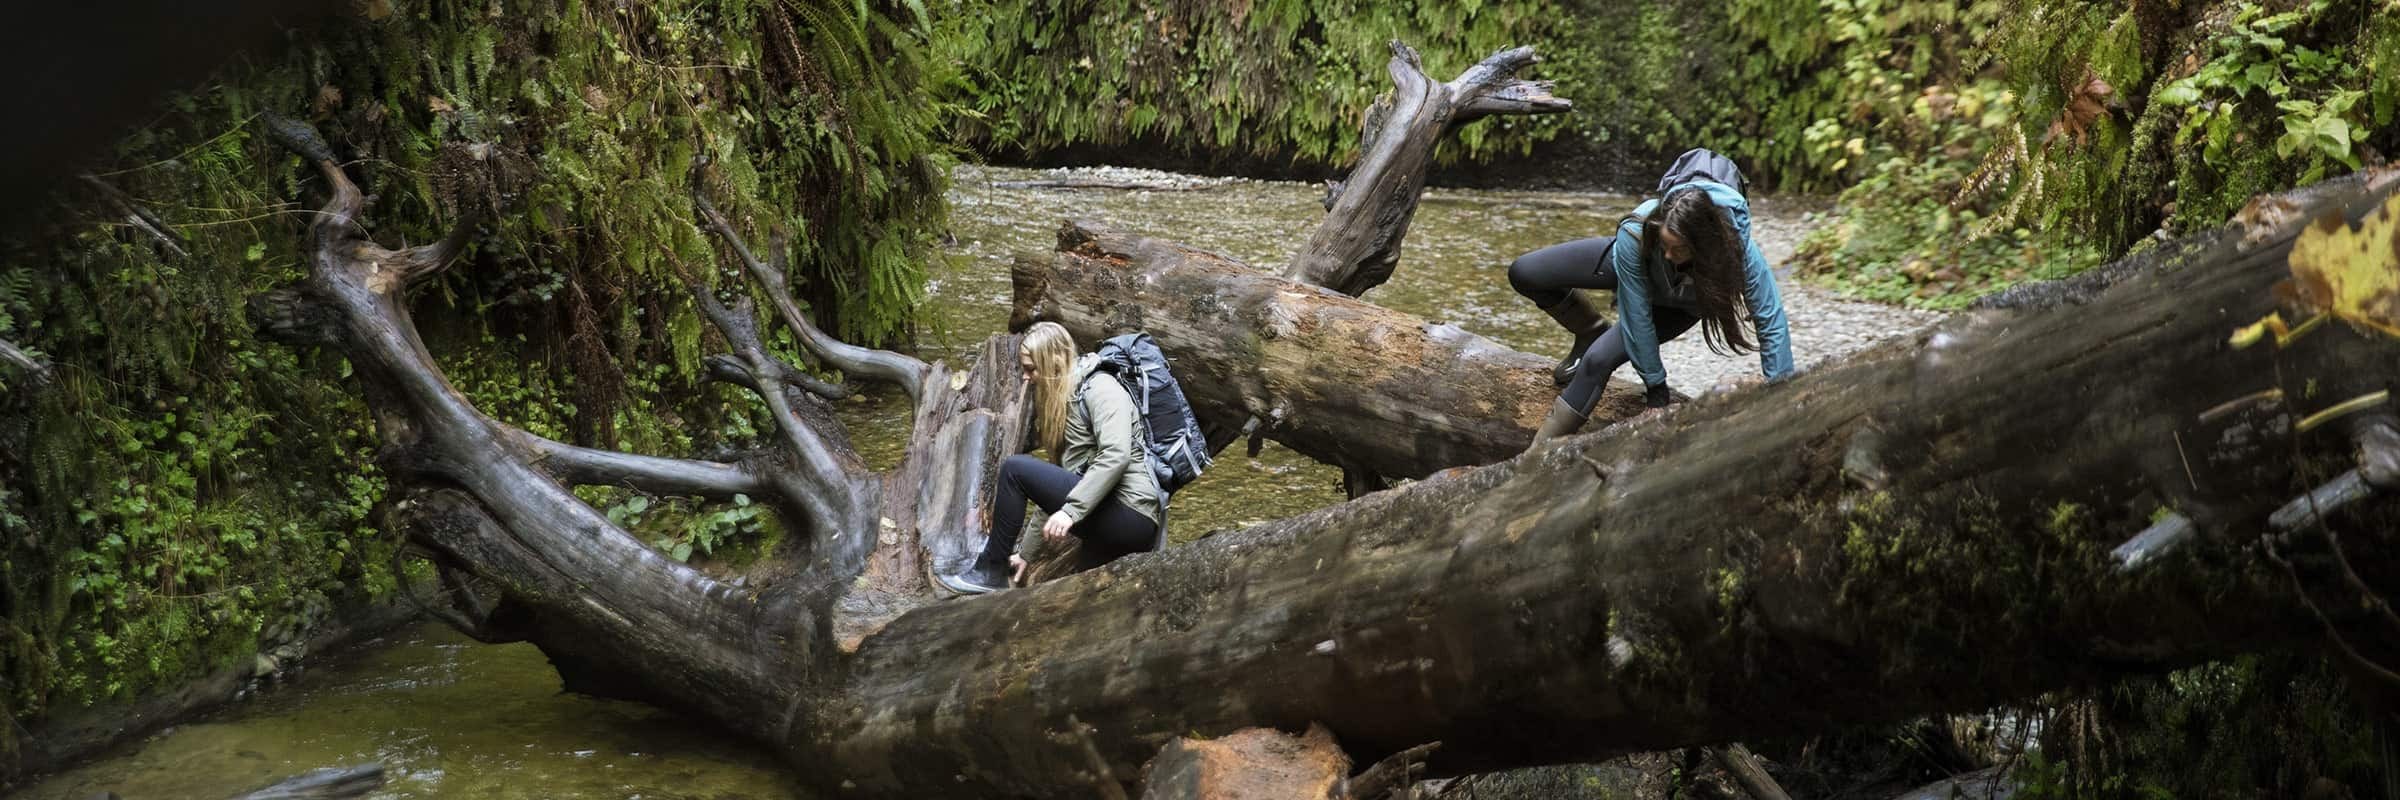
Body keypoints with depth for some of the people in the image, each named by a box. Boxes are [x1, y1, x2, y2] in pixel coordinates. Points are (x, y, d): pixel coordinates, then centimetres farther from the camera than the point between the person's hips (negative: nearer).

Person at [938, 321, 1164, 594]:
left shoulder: (1100, 388, -6)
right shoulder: (1061, 402, 22)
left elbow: (1116, 456, -22)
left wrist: (1071, 510, -27)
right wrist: (1026, 551, 15)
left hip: (1129, 513, -10)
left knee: (1015, 469, -13)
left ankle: (991, 571, -2)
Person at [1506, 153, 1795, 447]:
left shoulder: (1738, 249, -43)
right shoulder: (1634, 236, -42)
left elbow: (1771, 322, -31)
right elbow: (1637, 316, -30)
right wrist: (1655, 390, -23)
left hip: (1682, 306, -1)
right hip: (1632, 268, 1)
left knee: (1600, 359, -23)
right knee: (1523, 273, -9)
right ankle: (1592, 334, 15)